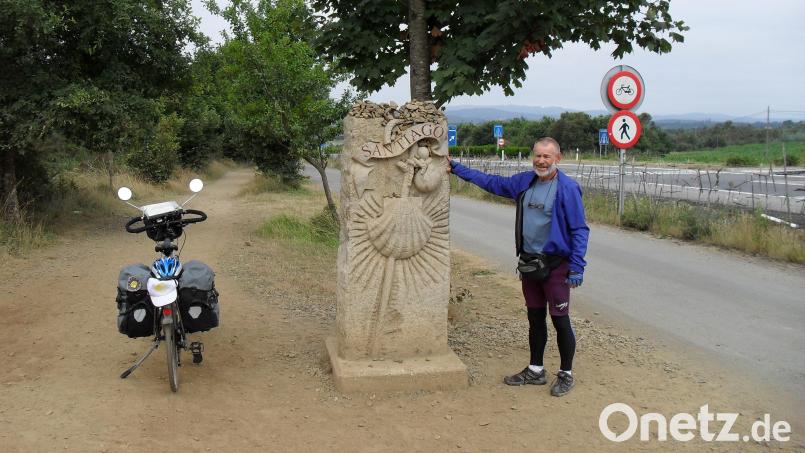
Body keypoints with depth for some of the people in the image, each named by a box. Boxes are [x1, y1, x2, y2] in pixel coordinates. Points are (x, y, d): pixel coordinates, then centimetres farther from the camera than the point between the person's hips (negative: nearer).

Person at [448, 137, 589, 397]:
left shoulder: (568, 188, -13)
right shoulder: (524, 182, 6)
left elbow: (579, 230, -12)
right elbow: (490, 182, 19)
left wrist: (577, 268, -16)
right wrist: (455, 168, 21)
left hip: (556, 265, -6)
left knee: (560, 321, 2)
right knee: (535, 318, 16)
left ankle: (566, 375, 18)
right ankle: (535, 371, 29)